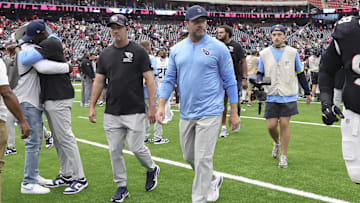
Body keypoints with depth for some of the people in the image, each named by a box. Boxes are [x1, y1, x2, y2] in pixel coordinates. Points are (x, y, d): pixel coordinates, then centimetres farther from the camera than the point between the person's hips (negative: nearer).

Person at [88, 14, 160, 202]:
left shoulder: (138, 51, -3)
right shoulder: (105, 54, 10)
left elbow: (150, 80, -6)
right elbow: (98, 81, 11)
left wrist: (152, 107, -12)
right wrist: (92, 106, 4)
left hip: (135, 111, -4)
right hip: (111, 113, 5)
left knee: (136, 147, -3)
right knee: (115, 151, 5)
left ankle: (152, 169, 27)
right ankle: (121, 187, 18)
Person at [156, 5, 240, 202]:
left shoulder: (218, 48, -6)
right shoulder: (177, 49, 7)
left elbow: (229, 81, -2)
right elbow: (169, 79, 10)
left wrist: (234, 112, -3)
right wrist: (161, 105, -2)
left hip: (209, 114, -5)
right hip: (186, 113, 5)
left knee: (202, 159, -5)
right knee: (189, 157, 16)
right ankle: (213, 180, 42)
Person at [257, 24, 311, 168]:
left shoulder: (292, 53, 2)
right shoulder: (264, 53, 3)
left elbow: (300, 74, 9)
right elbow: (260, 73, 11)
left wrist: (307, 92, 11)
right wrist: (259, 82, -11)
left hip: (288, 96, -1)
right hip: (271, 96, 1)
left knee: (284, 124, -2)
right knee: (271, 126, -1)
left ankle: (283, 156, 11)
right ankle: (277, 142, 33)